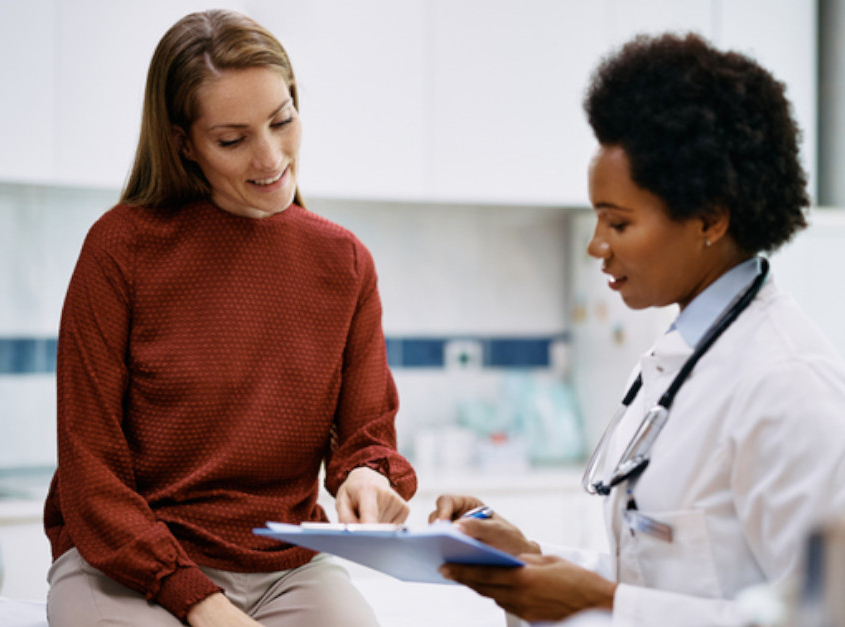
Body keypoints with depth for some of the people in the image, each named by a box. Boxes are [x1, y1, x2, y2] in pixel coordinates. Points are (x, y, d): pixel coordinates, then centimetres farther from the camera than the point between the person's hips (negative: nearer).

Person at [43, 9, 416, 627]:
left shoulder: (345, 262, 6)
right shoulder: (123, 246, -5)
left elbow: (366, 431, 10)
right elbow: (89, 468, -6)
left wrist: (366, 474, -16)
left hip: (289, 566, 3)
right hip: (126, 565, -3)